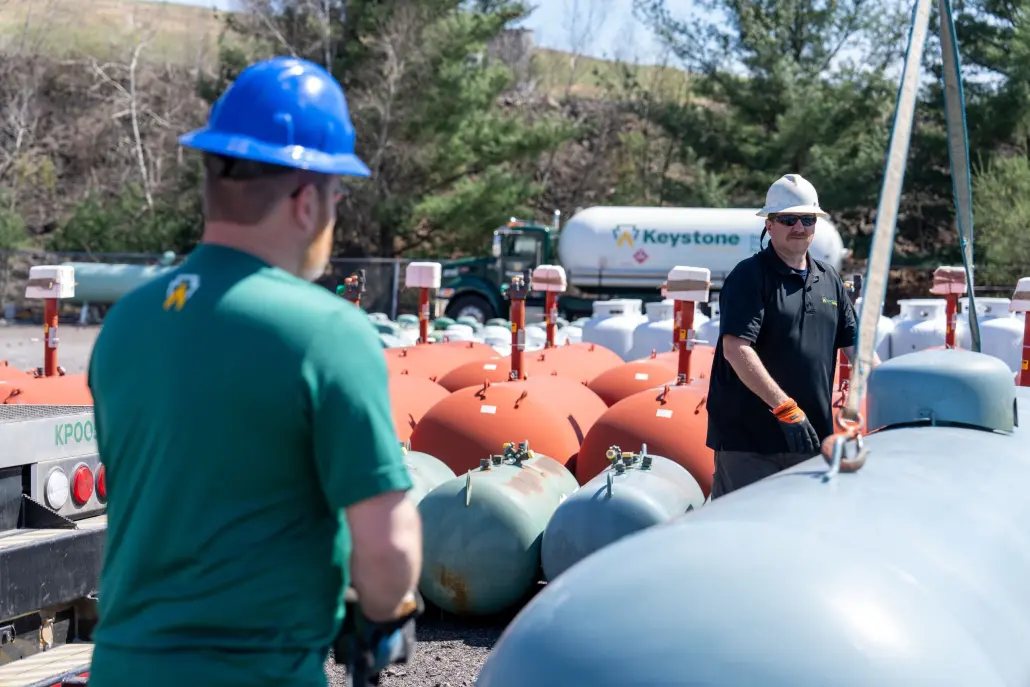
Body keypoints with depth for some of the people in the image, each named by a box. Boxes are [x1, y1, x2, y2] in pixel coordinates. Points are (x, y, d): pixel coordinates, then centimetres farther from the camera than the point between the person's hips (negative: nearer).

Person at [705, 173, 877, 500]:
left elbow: (855, 347, 17)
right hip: (748, 440, -6)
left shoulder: (830, 280, 15)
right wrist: (785, 408, -24)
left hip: (812, 436, 6)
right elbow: (735, 350, -18)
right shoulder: (750, 276, -7)